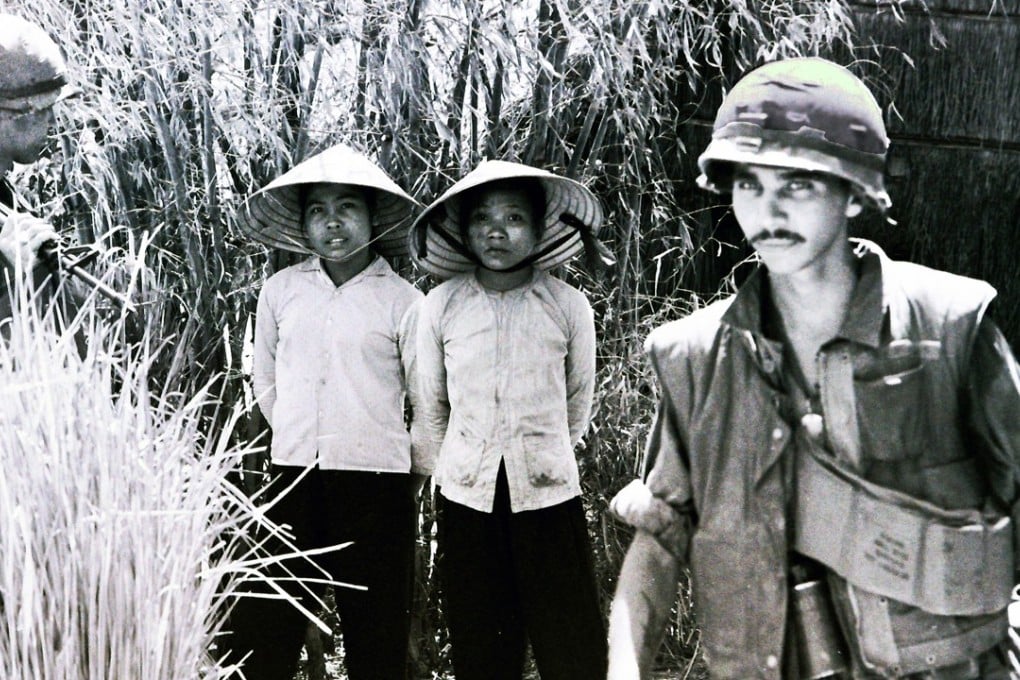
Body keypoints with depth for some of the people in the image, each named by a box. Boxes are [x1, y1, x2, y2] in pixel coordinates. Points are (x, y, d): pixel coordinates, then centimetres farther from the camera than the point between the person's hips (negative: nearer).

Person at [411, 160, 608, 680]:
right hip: (467, 497, 1)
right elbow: (430, 403, 10)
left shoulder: (568, 306, -4)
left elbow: (578, 402, 9)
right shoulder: (440, 305, -1)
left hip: (548, 495, -1)